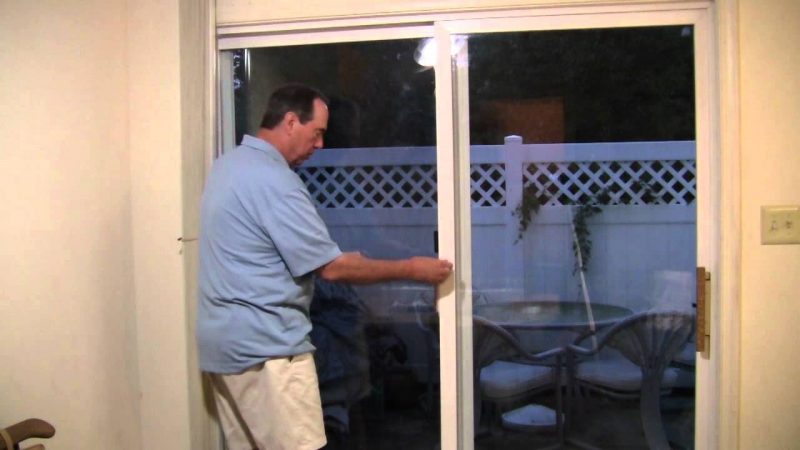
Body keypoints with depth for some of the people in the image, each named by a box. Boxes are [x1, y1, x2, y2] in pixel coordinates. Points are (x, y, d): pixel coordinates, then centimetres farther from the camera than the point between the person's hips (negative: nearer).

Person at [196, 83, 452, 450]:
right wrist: (411, 269, -8)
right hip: (265, 347, -10)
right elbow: (331, 268, -18)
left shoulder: (229, 164, 12)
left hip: (226, 341, 10)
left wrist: (339, 260, 19)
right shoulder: (273, 180, -19)